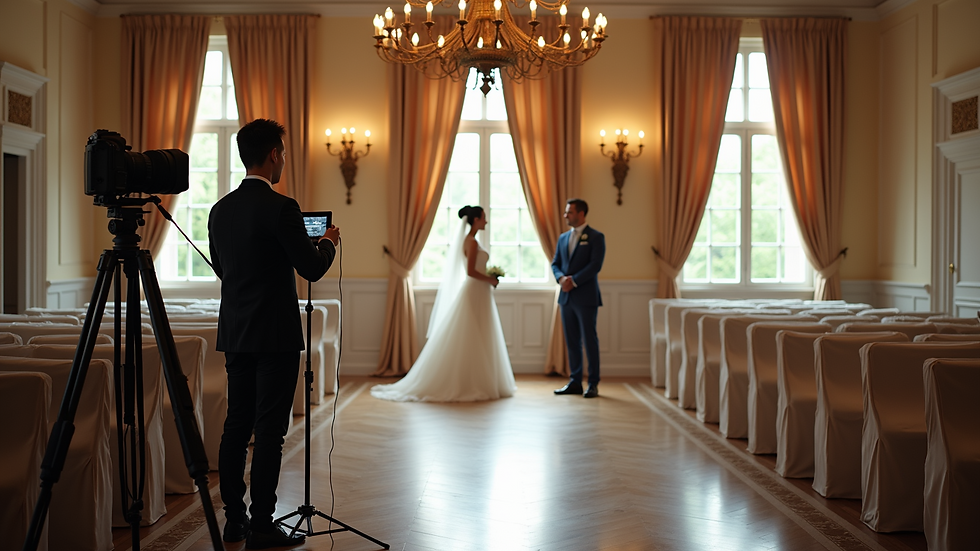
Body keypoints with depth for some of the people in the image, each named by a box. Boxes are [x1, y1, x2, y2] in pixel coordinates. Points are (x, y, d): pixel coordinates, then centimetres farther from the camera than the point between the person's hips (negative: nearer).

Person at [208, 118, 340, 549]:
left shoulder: (221, 209, 8)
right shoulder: (280, 207, -15)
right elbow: (312, 268, -13)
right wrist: (329, 242, 8)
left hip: (235, 333, 7)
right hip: (275, 335, -7)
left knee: (236, 425, 12)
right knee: (269, 430, -2)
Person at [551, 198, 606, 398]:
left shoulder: (596, 237, -3)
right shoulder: (563, 238, 15)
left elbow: (595, 265, -13)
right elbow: (555, 264, 12)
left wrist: (573, 281, -16)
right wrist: (561, 278, -9)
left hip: (586, 297, -6)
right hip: (566, 296, 6)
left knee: (589, 340, -1)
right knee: (571, 341, 8)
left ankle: (593, 384, 6)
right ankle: (574, 382, 14)